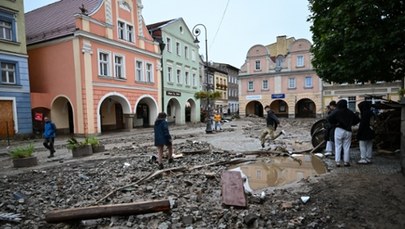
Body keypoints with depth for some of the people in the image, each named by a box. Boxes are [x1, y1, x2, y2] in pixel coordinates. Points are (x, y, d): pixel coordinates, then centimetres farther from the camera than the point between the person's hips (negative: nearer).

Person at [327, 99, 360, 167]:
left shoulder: (336, 111, -4)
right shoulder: (350, 112, 8)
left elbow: (329, 118, -17)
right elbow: (357, 119, 14)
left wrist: (334, 123, -3)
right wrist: (351, 124, 17)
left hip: (339, 130, -3)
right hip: (348, 131, 3)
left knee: (338, 147, 2)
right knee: (346, 147, 8)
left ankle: (337, 161, 1)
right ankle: (346, 161, 11)